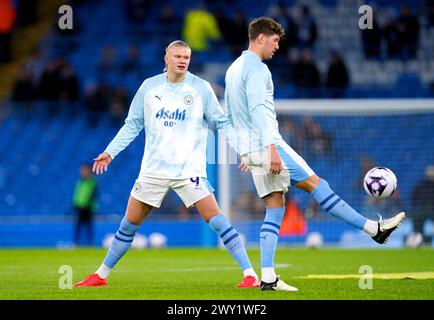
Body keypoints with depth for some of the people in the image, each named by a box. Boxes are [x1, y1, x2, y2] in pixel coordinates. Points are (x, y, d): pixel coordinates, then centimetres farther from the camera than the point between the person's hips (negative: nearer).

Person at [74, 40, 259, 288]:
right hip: (153, 170, 3)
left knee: (216, 219, -15)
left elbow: (222, 123, 2)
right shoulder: (149, 87, 5)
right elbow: (133, 125, 13)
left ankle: (250, 275, -13)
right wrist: (110, 152, 8)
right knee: (129, 225, 8)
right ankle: (101, 275, 22)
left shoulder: (201, 88, -3)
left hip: (189, 170, -3)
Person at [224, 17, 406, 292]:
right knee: (316, 184, -6)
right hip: (267, 145, -9)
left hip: (251, 151, 9)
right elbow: (257, 110, -21)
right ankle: (374, 229, -3)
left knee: (275, 210, 6)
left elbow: (231, 115, 26)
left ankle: (268, 277, -2)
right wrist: (272, 148, -27)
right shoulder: (256, 68, -10)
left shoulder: (233, 69, 20)